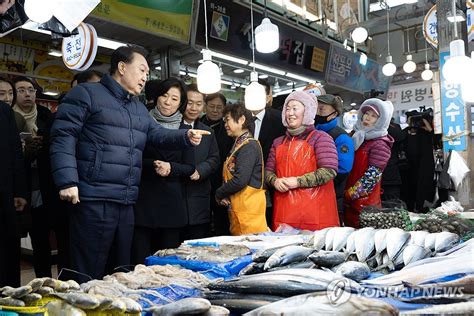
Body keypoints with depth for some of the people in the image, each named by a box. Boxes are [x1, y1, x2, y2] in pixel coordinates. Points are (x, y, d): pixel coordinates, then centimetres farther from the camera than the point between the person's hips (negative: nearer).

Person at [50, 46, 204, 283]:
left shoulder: (139, 108, 22)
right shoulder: (86, 94, -3)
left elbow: (158, 135, 17)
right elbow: (63, 136, -11)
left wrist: (186, 137, -4)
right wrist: (67, 181, -21)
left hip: (126, 203, 8)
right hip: (93, 200, -8)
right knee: (89, 276, -1)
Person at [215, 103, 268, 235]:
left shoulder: (249, 146, -12)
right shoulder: (238, 145, 17)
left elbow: (240, 180, -21)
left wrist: (219, 194, -5)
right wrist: (224, 196, 1)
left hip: (248, 208, -9)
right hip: (237, 207, 9)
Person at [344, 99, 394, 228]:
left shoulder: (380, 144, -11)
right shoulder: (357, 136, 10)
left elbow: (371, 176, -17)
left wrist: (350, 193, -15)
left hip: (365, 202, -7)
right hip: (349, 200, 7)